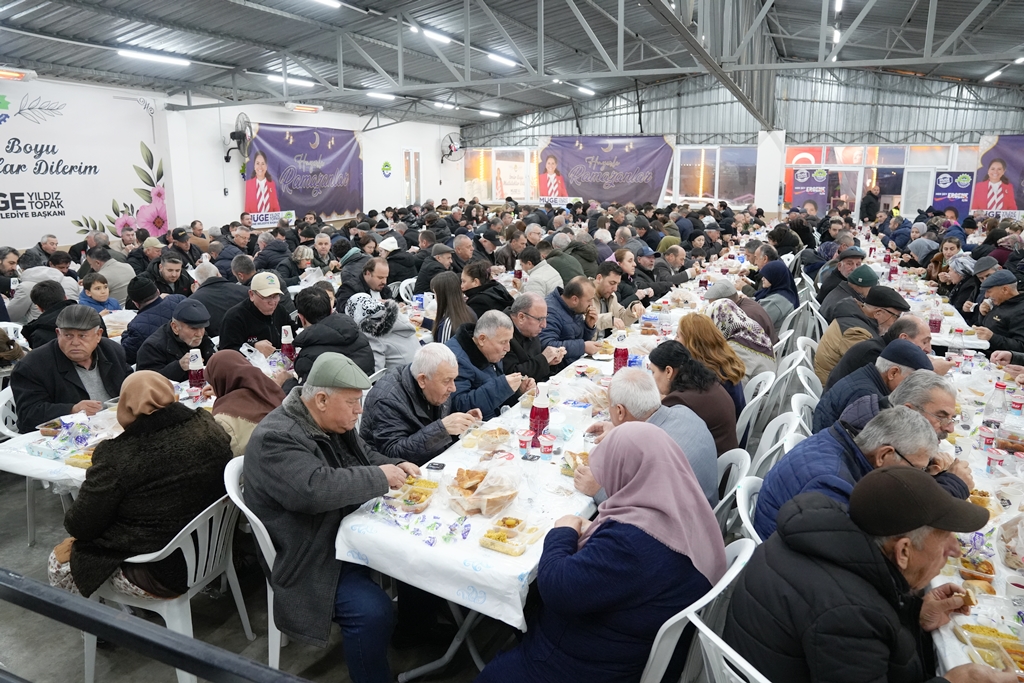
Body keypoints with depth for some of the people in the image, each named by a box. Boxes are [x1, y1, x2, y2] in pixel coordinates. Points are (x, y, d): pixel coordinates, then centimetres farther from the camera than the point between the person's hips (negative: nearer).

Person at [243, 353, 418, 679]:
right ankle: (373, 674, 0)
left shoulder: (334, 421, 3)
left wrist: (395, 467, -4)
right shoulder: (276, 439, -24)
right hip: (310, 559, -9)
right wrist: (380, 477, -27)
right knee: (373, 611, -24)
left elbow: (364, 455, 17)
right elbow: (315, 489, -38)